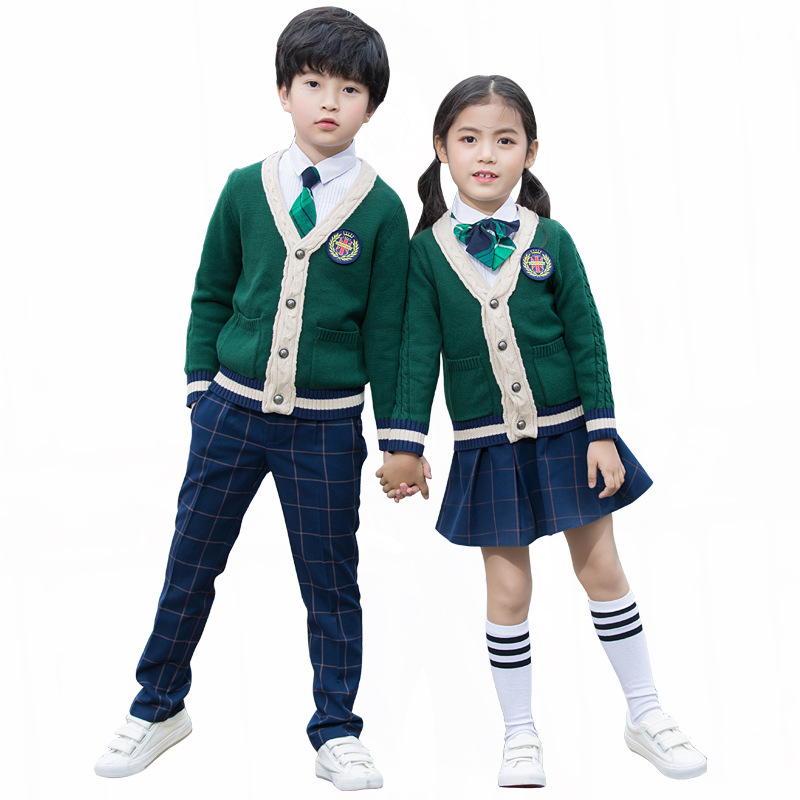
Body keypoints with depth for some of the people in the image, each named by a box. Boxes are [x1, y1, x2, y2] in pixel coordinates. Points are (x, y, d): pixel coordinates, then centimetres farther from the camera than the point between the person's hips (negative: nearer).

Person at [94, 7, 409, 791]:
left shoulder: (381, 207, -3)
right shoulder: (246, 188, 1)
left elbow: (386, 327, 1)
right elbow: (211, 294, 10)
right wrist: (201, 386, 3)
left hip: (328, 424, -2)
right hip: (233, 407, 2)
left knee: (330, 581, 8)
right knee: (191, 560, 12)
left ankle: (336, 733, 25)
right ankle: (158, 707, 33)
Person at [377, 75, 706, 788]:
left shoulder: (549, 240, -2)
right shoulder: (428, 249, -3)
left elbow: (587, 338, -1)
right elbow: (419, 350, -2)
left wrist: (602, 434, -4)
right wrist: (406, 443, -5)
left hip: (566, 433, 1)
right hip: (487, 446, 0)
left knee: (602, 569, 8)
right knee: (508, 589, 4)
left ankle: (646, 715, 23)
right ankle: (520, 735, 20)